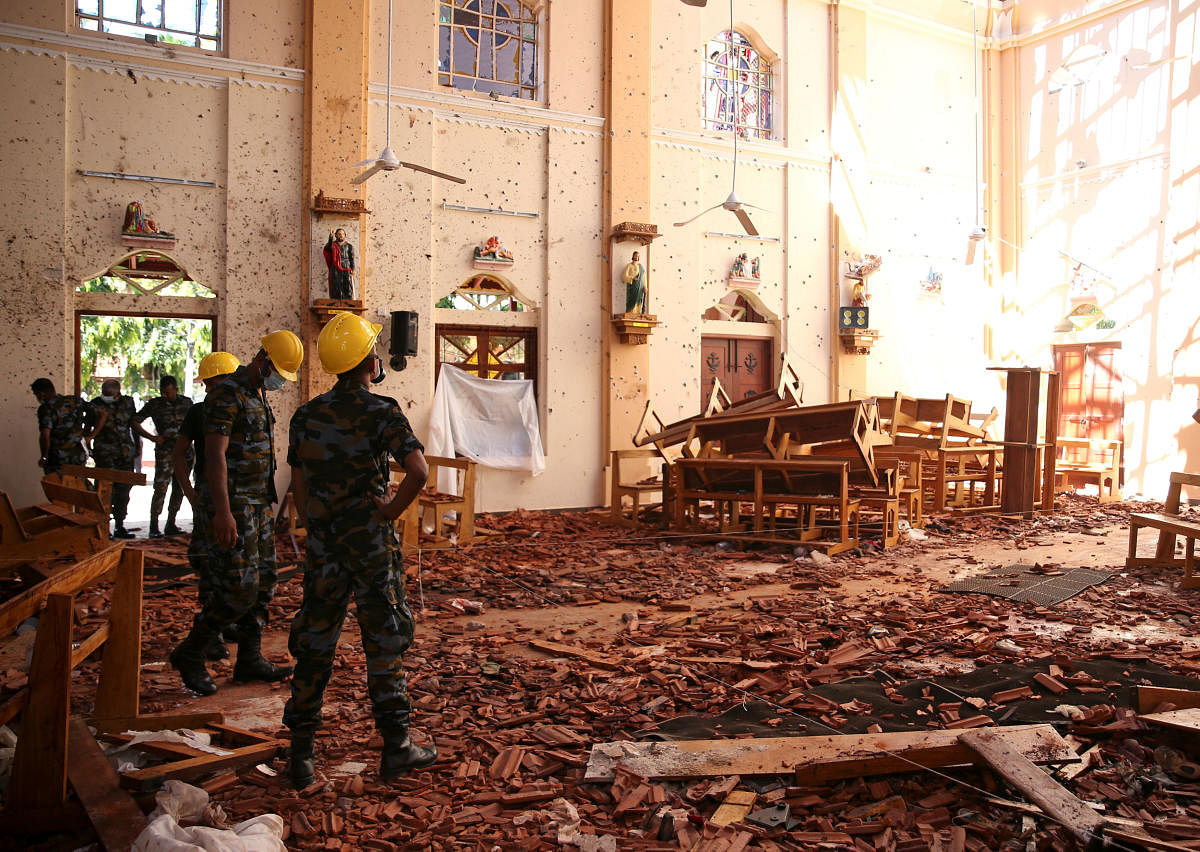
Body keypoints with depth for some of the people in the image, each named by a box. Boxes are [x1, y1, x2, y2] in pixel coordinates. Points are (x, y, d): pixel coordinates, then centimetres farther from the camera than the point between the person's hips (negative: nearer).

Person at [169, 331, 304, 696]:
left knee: (263, 583, 10)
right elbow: (214, 456, -20)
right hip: (234, 506, -10)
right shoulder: (227, 395, -13)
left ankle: (250, 659, 19)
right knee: (240, 588, -9)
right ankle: (190, 654, 6)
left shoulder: (259, 396, 16)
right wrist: (223, 512, -26)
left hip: (260, 504, 10)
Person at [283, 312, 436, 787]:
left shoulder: (306, 416, 6)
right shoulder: (381, 412, -11)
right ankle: (396, 748, 15)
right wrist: (391, 511, -11)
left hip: (323, 547, 5)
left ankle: (301, 755, 17)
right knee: (385, 645, 7)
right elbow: (419, 471, -25)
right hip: (371, 544, -4)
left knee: (314, 646, 12)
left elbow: (299, 487, 11)